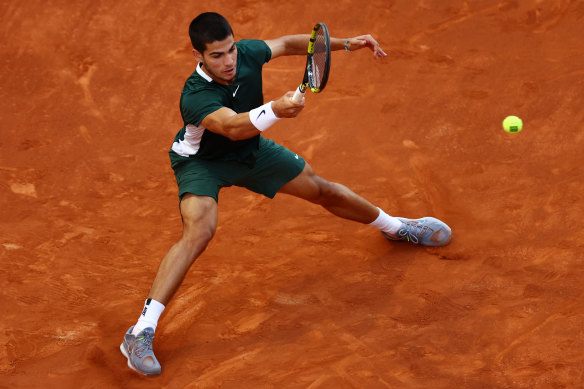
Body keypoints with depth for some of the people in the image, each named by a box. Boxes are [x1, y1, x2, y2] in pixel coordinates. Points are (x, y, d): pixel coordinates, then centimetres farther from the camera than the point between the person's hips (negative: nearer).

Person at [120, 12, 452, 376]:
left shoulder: (248, 53, -23)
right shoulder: (195, 97, -40)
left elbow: (288, 44, -2)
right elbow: (233, 127, -58)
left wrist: (346, 43, -3)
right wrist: (276, 110, -75)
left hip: (251, 149, 6)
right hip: (202, 162, -6)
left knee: (323, 190, 15)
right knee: (199, 231, -31)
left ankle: (394, 226, 44)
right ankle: (141, 332, -31)